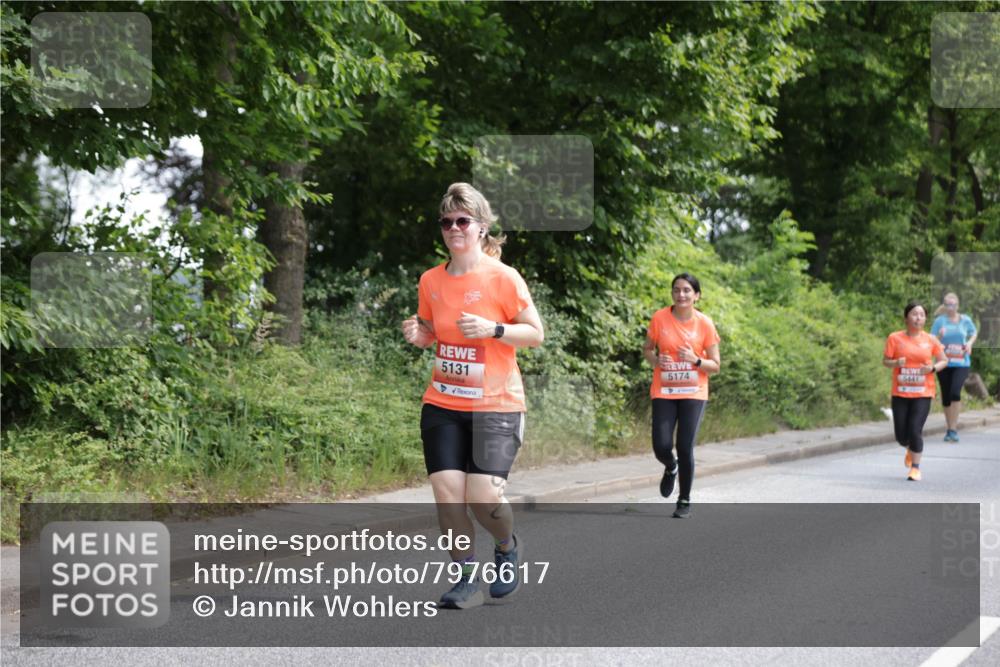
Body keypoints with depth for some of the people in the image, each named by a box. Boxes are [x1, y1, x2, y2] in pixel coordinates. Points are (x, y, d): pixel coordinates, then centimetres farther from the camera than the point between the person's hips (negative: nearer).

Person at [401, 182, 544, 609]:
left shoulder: (503, 278, -8)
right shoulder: (431, 281, 6)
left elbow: (536, 335, -4)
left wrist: (493, 329, -20)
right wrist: (417, 334, -3)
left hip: (496, 404, -4)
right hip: (443, 404, 4)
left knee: (484, 496, -14)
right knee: (447, 493, -8)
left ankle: (508, 549, 20)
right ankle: (467, 581, 8)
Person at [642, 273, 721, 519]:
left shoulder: (705, 324, -5)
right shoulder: (660, 318, -3)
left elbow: (715, 366, 1)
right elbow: (647, 349, 11)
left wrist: (696, 360, -19)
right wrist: (655, 360, -11)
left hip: (693, 394, -1)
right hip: (664, 392, 1)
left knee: (685, 448, -7)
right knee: (662, 447, -9)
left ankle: (685, 501, 13)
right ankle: (671, 468, 29)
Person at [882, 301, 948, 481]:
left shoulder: (930, 340, 1)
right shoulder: (895, 338, -1)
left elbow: (944, 360, 9)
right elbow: (885, 361, 3)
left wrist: (933, 368, -11)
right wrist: (896, 363, -19)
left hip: (923, 393, -1)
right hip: (900, 393, 1)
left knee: (915, 430, -13)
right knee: (901, 435, 4)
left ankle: (915, 468, 3)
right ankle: (910, 450, 40)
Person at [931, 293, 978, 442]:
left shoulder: (965, 320, 2)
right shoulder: (940, 321, -1)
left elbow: (973, 333, 21)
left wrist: (970, 343, 1)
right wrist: (939, 336, -22)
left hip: (961, 363, -1)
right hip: (944, 363, 1)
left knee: (955, 392, -21)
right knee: (946, 396, 6)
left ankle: (953, 429, -14)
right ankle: (950, 429, 21)